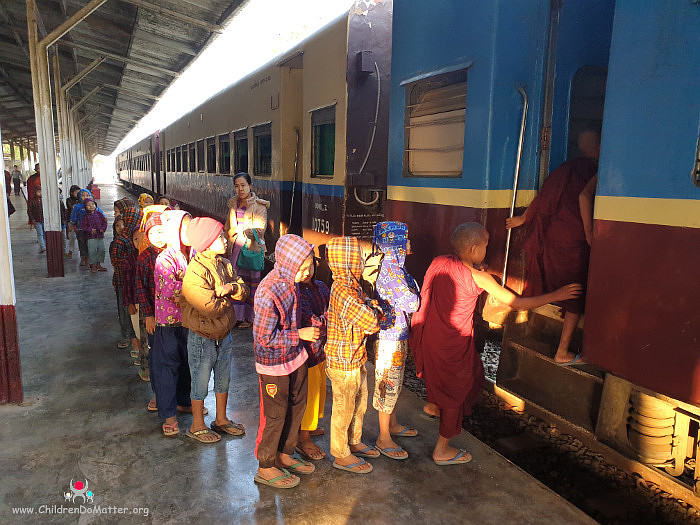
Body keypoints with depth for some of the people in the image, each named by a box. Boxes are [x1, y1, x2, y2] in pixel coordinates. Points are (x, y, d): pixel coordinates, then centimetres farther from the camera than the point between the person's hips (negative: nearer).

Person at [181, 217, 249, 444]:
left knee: (224, 379, 19)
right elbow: (211, 308, -28)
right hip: (203, 337, -7)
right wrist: (227, 297, -10)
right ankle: (197, 426, 28)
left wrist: (230, 288, -19)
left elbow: (244, 290, 2)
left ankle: (221, 420, 37)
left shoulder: (224, 263, 2)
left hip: (224, 333, 7)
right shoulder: (195, 272, -24)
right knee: (200, 382, 9)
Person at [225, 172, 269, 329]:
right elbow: (228, 226, 22)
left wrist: (240, 228, -14)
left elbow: (260, 229, -13)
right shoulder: (233, 203, 13)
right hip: (235, 246, 5)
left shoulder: (259, 206, -5)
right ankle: (237, 315, 16)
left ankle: (250, 317, 8)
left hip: (252, 247, -5)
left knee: (252, 281, -1)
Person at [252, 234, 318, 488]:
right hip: (274, 363, -8)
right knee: (275, 415, 7)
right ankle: (266, 468, 27)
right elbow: (265, 338, -25)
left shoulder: (291, 281, -3)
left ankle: (284, 454, 39)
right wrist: (300, 334, -21)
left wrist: (310, 323, -2)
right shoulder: (268, 293, -30)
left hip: (296, 356, 8)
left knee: (296, 407, 19)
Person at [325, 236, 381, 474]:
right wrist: (370, 307, -9)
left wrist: (369, 305, -10)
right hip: (343, 362, -9)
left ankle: (354, 443, 44)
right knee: (343, 409, 9)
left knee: (359, 405, 24)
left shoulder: (352, 286, 5)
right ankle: (341, 455, 27)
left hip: (357, 358, 9)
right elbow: (372, 322, -29)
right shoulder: (343, 291, -27)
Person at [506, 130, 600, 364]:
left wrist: (524, 218, 29)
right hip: (573, 238, -7)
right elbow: (584, 195, -20)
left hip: (549, 235, 7)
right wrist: (589, 232, -17)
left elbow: (543, 195, 18)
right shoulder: (596, 171, -3)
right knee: (576, 296, 4)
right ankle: (563, 352, 7)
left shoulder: (567, 168, 16)